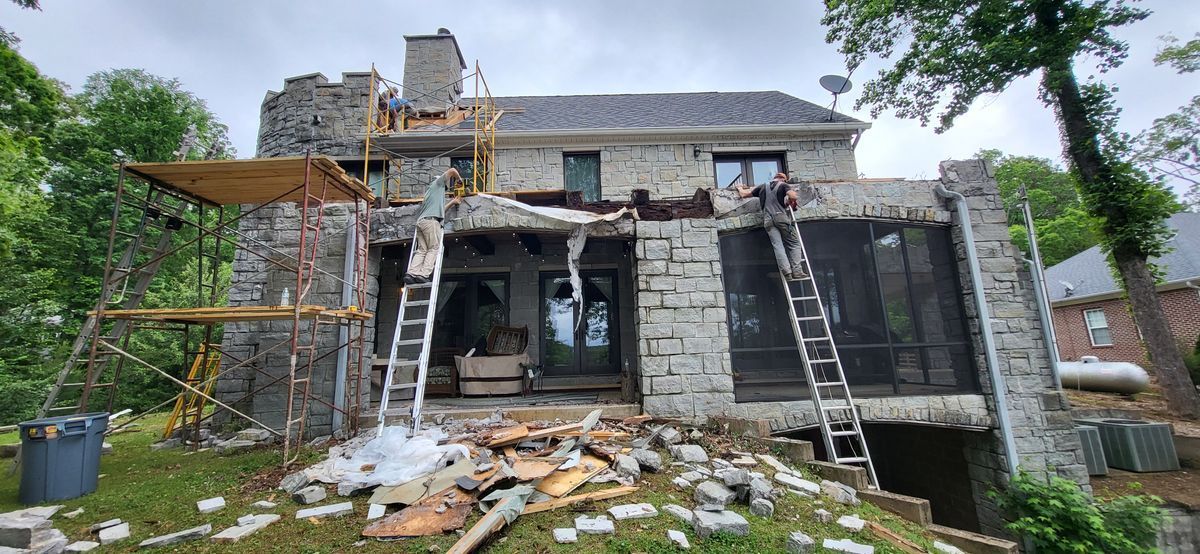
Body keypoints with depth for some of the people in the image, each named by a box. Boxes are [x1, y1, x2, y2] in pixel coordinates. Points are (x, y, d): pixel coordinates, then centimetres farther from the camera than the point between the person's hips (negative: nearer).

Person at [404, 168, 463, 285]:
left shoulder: (429, 192, 37)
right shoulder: (437, 183, 16)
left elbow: (440, 209, 36)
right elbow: (452, 170, 10)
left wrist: (452, 202, 40)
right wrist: (459, 179, 28)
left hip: (420, 221, 8)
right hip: (430, 220, -8)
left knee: (421, 250, -1)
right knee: (434, 248, -9)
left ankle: (412, 273, -16)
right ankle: (423, 274, -21)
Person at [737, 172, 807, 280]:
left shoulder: (763, 187, 20)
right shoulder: (783, 185, 9)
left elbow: (743, 194, 24)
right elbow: (793, 196, -9)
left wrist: (740, 188, 45)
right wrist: (789, 203, 13)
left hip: (768, 220, 3)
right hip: (781, 217, -3)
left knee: (777, 246, -6)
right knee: (794, 244, 3)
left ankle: (786, 272, -17)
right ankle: (797, 271, -7)